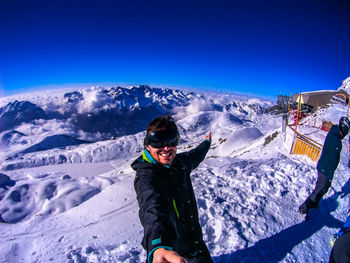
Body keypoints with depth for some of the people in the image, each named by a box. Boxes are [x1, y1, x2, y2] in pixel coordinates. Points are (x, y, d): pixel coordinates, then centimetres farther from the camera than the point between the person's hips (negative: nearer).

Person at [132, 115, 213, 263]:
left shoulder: (180, 162, -6)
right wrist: (158, 247, -67)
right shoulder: (146, 178, -28)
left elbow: (194, 156, 17)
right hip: (168, 246, -6)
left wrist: (206, 143, 34)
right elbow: (153, 207, -49)